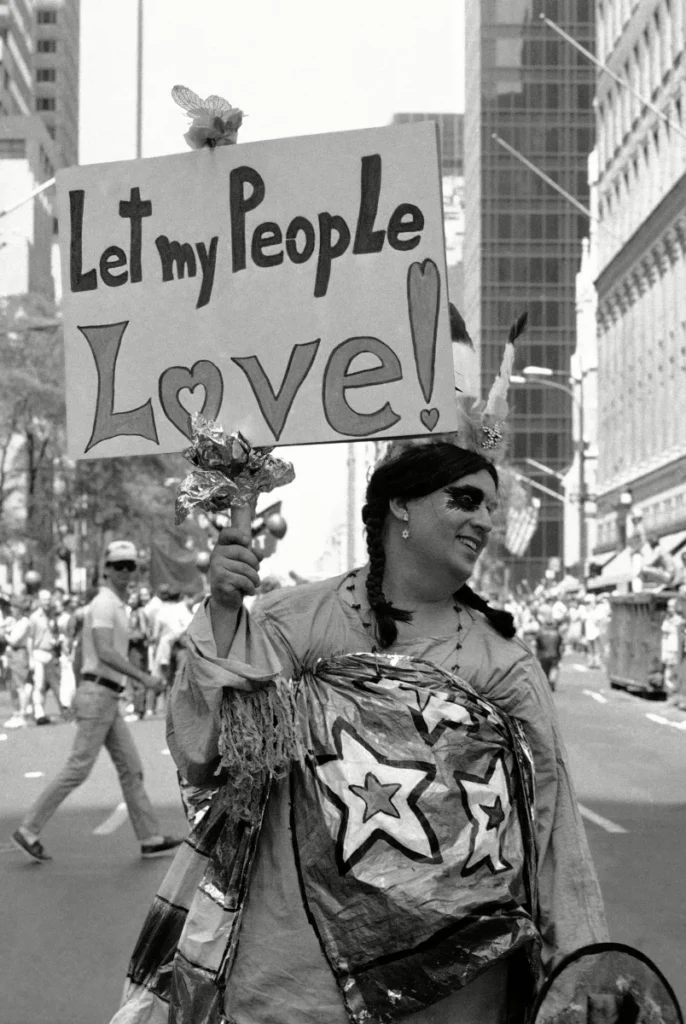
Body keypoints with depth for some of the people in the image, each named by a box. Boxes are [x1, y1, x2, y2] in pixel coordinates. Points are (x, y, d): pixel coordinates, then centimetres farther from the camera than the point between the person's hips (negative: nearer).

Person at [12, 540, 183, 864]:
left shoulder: (115, 606, 18)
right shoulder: (104, 604, -12)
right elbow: (105, 653, -23)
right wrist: (142, 676, -22)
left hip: (108, 700, 10)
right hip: (99, 695, -10)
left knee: (130, 768, 8)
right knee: (78, 768, -8)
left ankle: (150, 838, 10)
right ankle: (29, 831, -1)